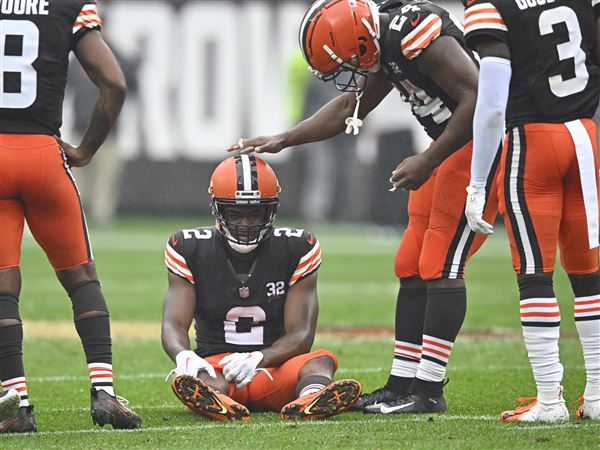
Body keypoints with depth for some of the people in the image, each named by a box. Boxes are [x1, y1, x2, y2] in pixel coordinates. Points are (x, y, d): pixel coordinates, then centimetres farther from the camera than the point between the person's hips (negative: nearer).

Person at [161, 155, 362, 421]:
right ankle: (214, 403, -75)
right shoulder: (192, 250, 3)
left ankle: (311, 400, -69)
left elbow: (300, 335, -6)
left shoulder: (296, 250, 1)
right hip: (217, 364, 0)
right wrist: (183, 357, -32)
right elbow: (174, 324, -5)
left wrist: (259, 359, -29)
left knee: (320, 360, -33)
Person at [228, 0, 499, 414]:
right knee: (412, 266, 9)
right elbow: (350, 108, 23)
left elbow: (476, 98, -26)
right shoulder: (385, 42, 7)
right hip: (451, 151, 10)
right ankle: (402, 383, 13)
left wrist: (428, 161, -21)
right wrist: (283, 141, 19)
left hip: (480, 145, -10)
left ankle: (428, 390, -6)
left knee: (440, 266, -10)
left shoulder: (419, 34, -24)